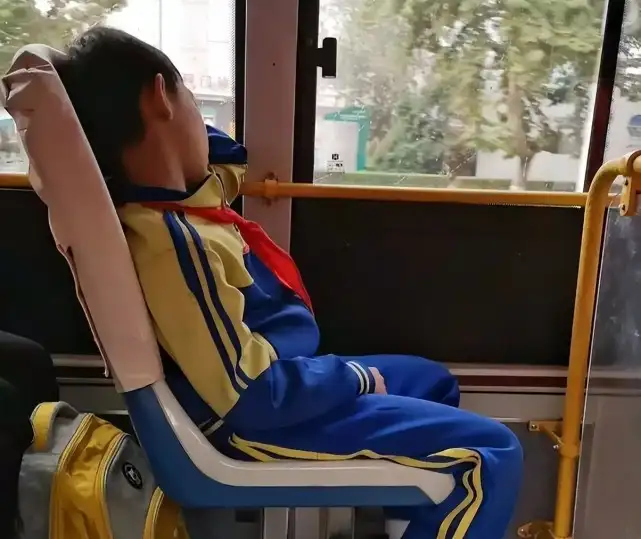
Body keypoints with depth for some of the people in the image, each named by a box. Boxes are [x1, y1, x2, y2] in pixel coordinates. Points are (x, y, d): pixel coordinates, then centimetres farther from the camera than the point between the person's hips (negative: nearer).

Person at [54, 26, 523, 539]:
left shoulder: (167, 200, -1)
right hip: (264, 424, -10)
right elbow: (253, 396, -28)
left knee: (433, 381, 24)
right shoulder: (174, 242, -30)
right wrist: (355, 377, -13)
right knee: (491, 455, -13)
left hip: (279, 384, 10)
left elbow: (229, 159, 22)